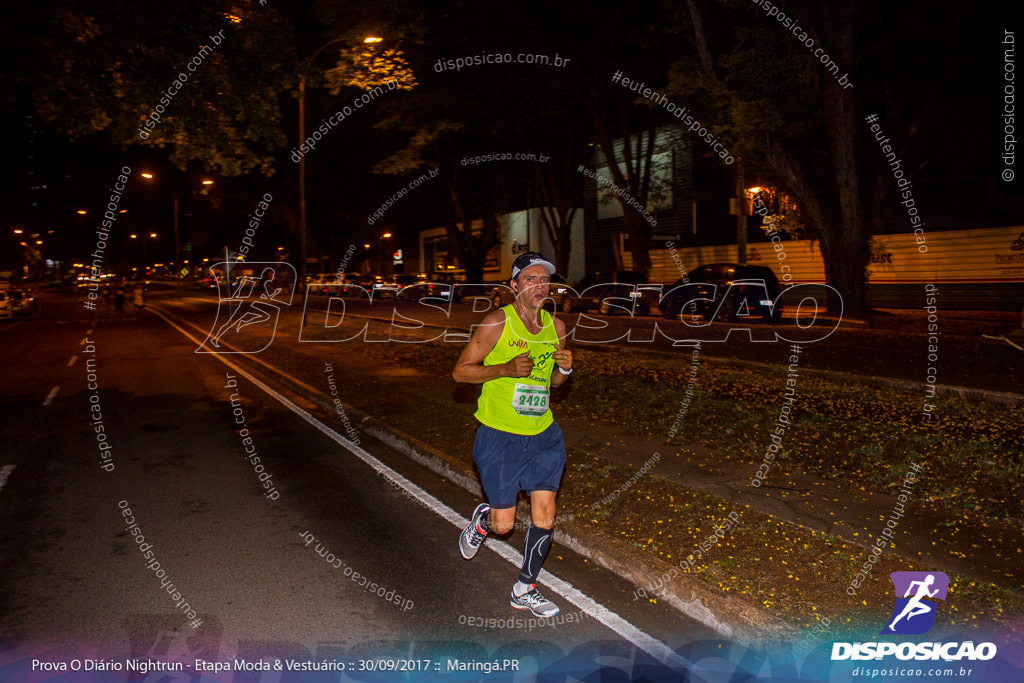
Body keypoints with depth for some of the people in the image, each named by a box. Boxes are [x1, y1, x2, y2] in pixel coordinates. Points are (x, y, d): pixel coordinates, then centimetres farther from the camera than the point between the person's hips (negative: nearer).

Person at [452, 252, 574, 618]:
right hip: (500, 436, -4)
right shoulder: (497, 323, -12)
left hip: (544, 435, 5)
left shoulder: (556, 327, 4)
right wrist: (506, 369, -22)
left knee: (545, 517, 4)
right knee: (503, 524, 1)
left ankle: (525, 589, 25)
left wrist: (564, 368, -7)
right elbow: (460, 371, -9)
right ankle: (483, 520, 39)